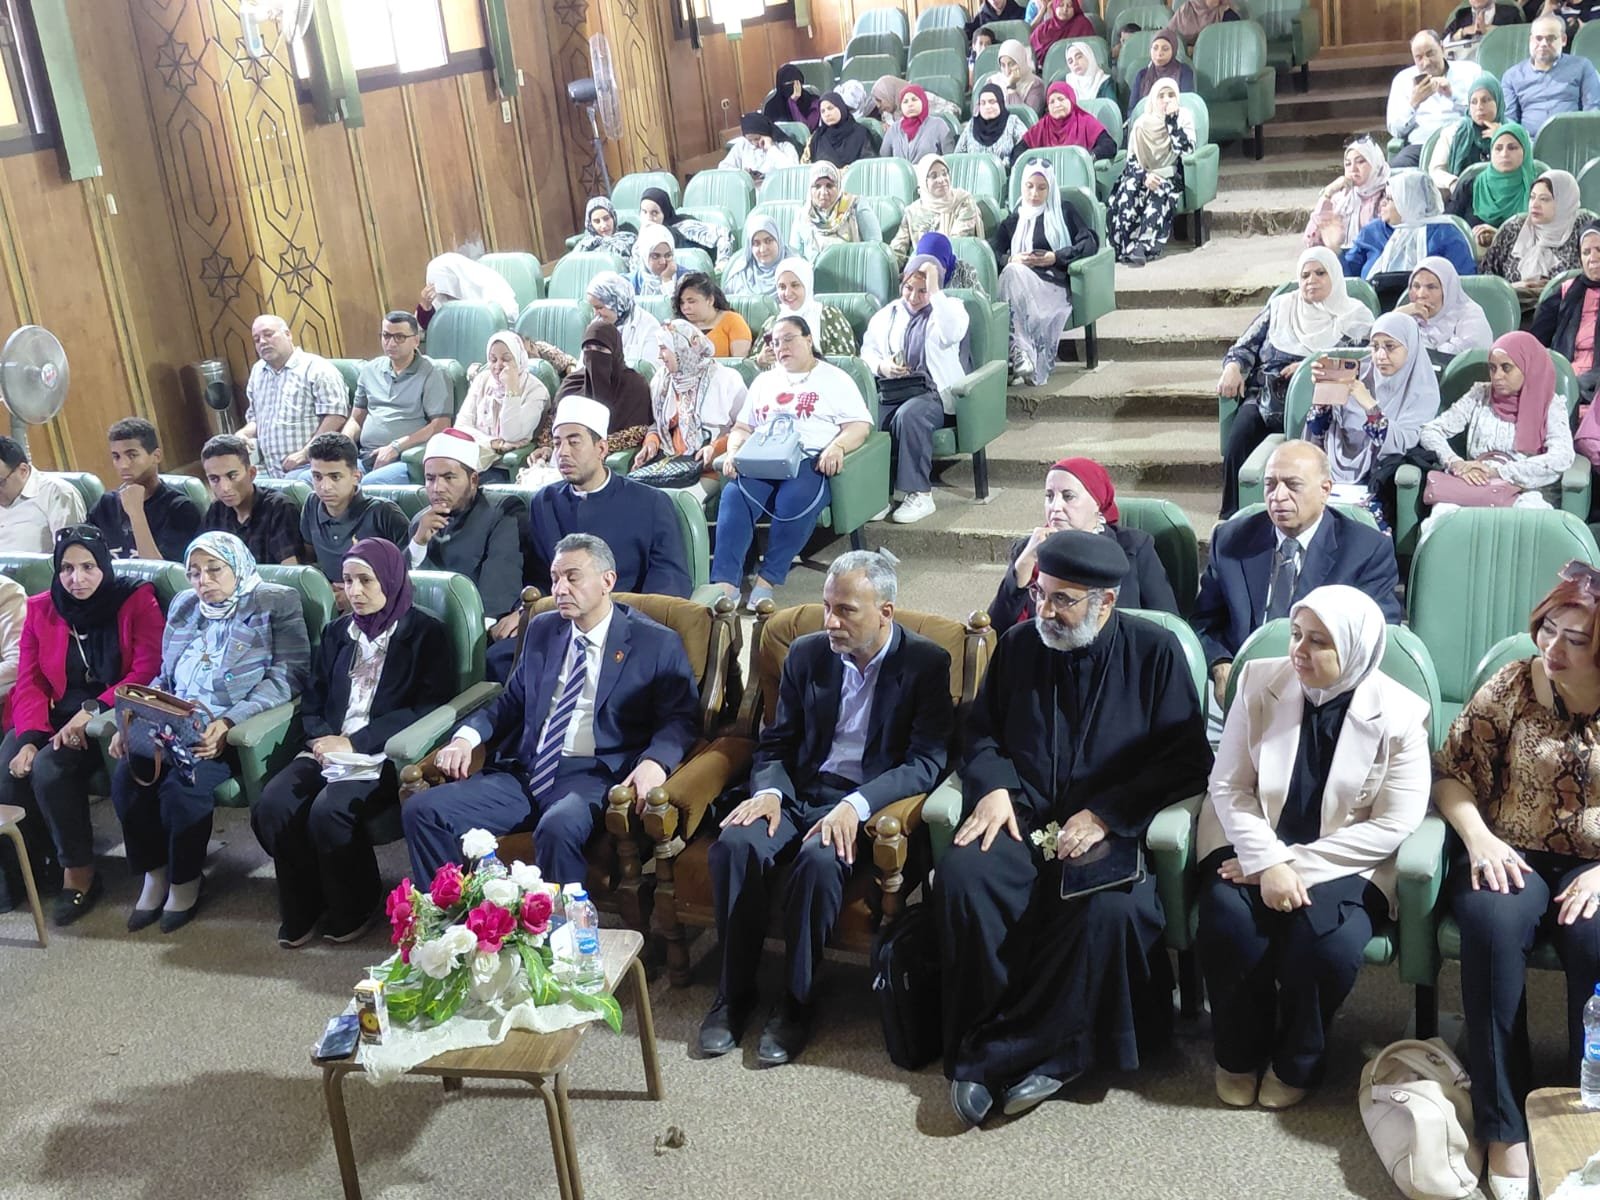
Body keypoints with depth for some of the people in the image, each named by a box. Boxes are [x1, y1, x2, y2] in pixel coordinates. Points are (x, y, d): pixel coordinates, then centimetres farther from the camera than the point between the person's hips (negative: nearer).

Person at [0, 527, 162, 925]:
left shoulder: (137, 601, -2)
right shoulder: (40, 609, 10)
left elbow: (148, 671, -12)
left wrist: (93, 710, -24)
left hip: (112, 716, -4)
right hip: (56, 714, 4)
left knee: (49, 770, -28)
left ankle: (79, 871, -11)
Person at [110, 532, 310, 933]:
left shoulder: (276, 603, 1)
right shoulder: (182, 606, 21)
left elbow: (288, 675, -10)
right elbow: (164, 678, 21)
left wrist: (229, 723, -21)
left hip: (234, 730, -5)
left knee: (182, 786, -29)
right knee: (126, 776, -22)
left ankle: (185, 882, -4)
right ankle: (155, 873, -1)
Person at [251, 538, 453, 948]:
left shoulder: (425, 633, 0)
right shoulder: (335, 632, 19)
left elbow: (427, 707, -9)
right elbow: (313, 700, 17)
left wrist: (355, 743, -16)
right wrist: (322, 738, -7)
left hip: (384, 753, -5)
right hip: (330, 748, 5)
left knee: (328, 811, -32)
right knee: (271, 806, -23)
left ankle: (357, 907, -5)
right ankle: (302, 908, -2)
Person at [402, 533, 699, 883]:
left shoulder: (657, 644, 2)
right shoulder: (541, 630, 18)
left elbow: (681, 719, -2)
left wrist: (654, 761, -24)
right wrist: (467, 736, 3)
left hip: (592, 777, -5)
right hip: (524, 772, 6)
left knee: (557, 829, -39)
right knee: (422, 811, -14)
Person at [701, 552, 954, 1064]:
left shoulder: (926, 664, -5)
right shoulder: (806, 654, 8)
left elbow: (927, 761, -13)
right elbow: (775, 743, 12)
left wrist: (857, 805, -27)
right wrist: (768, 792, -11)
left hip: (868, 804, -4)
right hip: (799, 792, 4)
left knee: (820, 859, -35)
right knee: (735, 843, -26)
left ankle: (797, 1004, -16)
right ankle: (733, 994, -11)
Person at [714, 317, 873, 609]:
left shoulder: (834, 379, 15)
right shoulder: (764, 381, 29)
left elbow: (860, 425, 4)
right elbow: (742, 427, 27)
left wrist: (837, 447, -17)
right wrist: (733, 451, 3)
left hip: (811, 460, -3)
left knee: (795, 500, -38)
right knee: (734, 495, -30)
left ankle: (768, 579, -27)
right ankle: (725, 583, -39)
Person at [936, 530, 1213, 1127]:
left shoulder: (1154, 652, 2)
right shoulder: (1017, 645, 11)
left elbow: (1187, 759, -1)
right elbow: (980, 735, 19)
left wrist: (1107, 813, -13)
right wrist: (993, 786, -4)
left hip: (1112, 827, -2)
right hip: (1022, 816, 3)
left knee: (1110, 908, -35)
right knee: (961, 876, -30)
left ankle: (1014, 1055, -18)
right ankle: (976, 1047, -15)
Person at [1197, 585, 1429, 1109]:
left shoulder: (1399, 714, -10)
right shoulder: (1259, 682, -5)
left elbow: (1393, 825, -12)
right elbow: (1228, 786, -6)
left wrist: (1298, 864, -18)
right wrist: (1268, 862, -21)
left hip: (1345, 863, -1)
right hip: (1253, 846, 2)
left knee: (1328, 944, -30)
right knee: (1227, 923, -28)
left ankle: (1297, 1061, 2)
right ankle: (1239, 1053, 2)